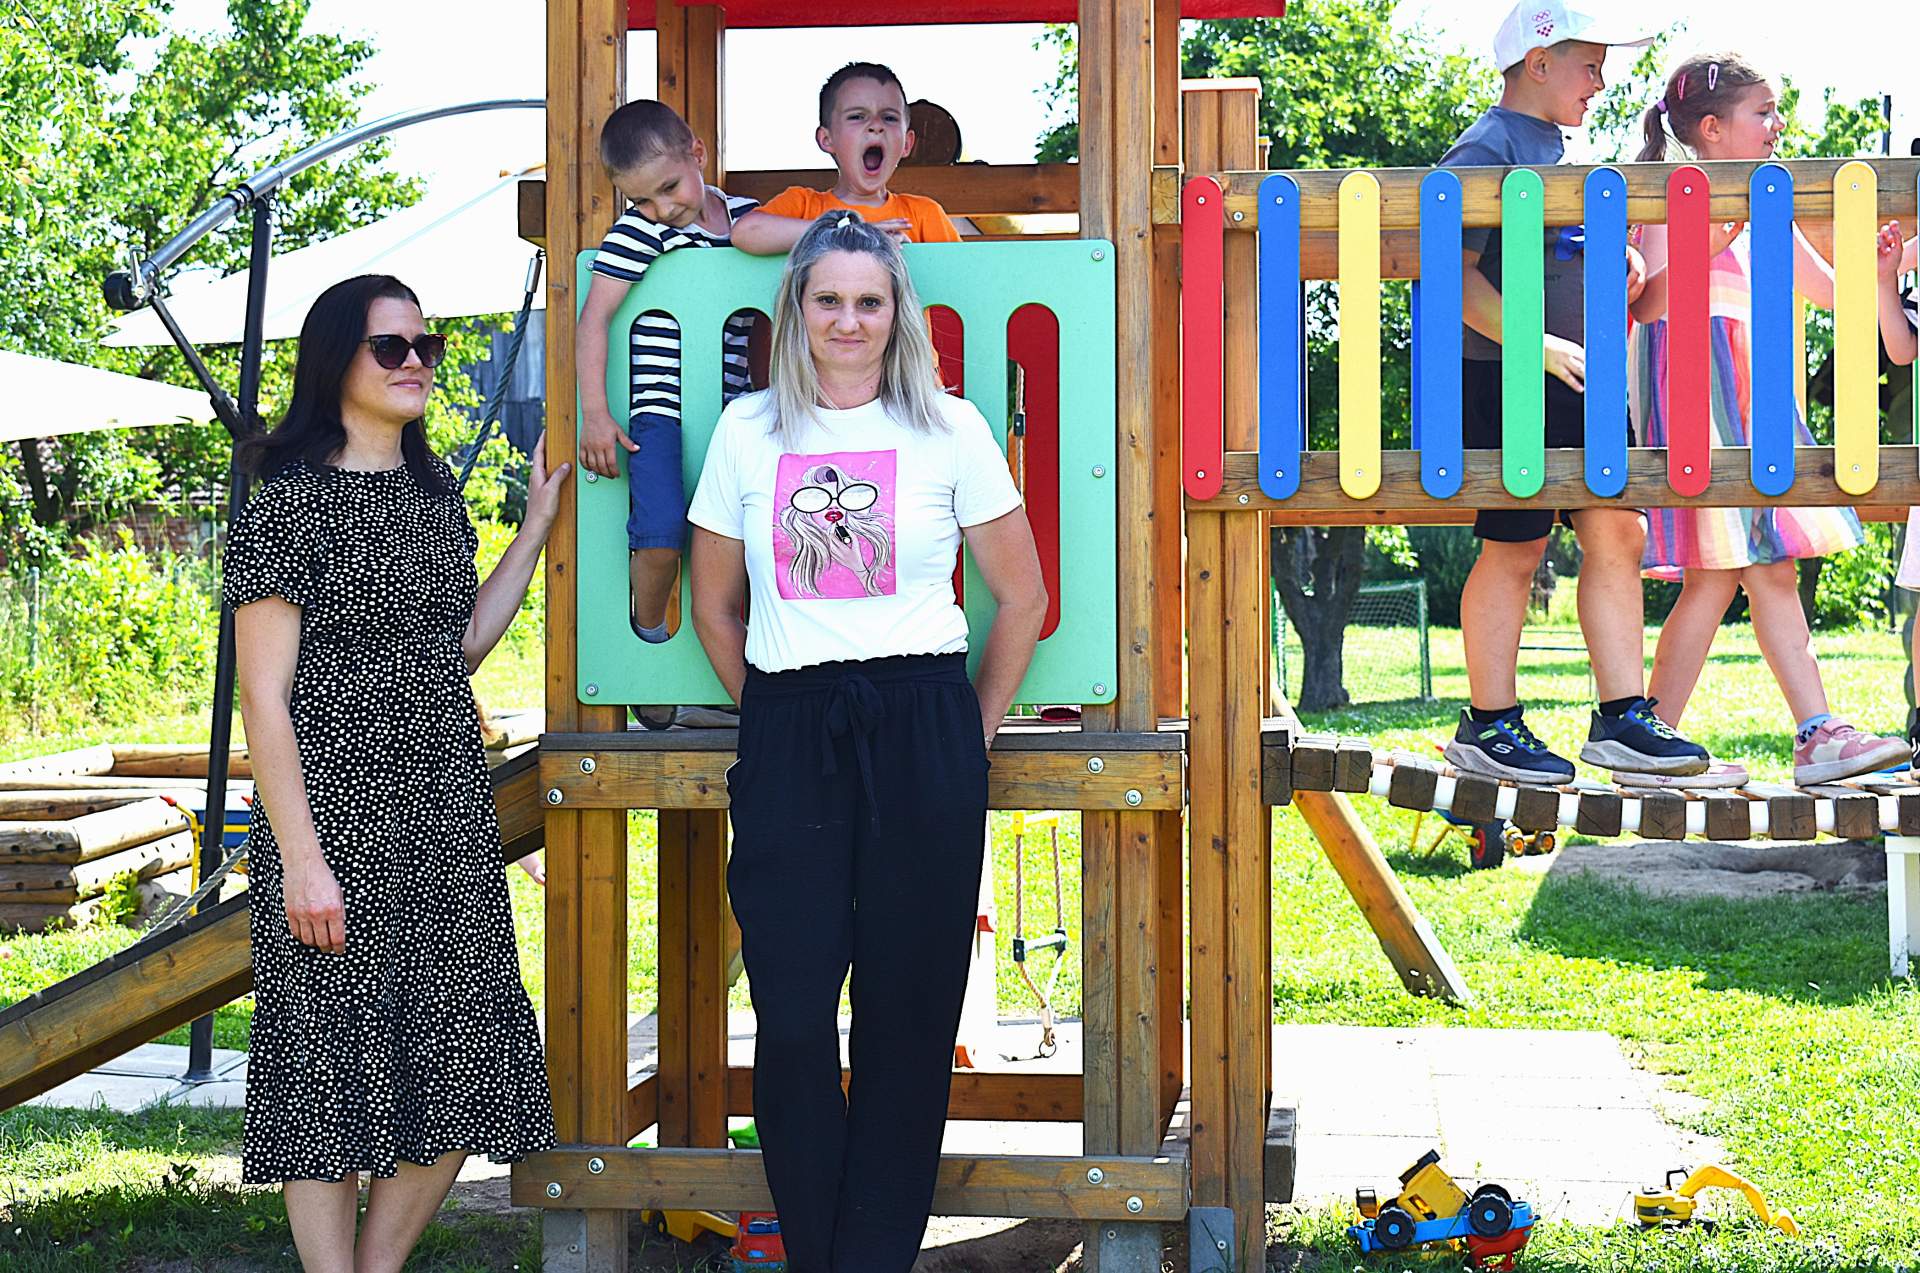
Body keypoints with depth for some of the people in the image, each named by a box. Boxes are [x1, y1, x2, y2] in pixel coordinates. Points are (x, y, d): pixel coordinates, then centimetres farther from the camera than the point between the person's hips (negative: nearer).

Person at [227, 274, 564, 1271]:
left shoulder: (435, 494, 13)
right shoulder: (290, 505, -8)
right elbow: (263, 695, -11)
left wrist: (539, 521, 14)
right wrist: (299, 858, -17)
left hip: (447, 820, 7)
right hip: (337, 818, -7)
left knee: (460, 1066, 6)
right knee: (335, 1067, 0)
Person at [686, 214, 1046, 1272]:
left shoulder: (949, 430, 5)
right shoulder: (747, 430, 8)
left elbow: (1021, 597, 11)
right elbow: (715, 605, 17)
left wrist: (974, 732, 8)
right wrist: (775, 712, 11)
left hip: (921, 733, -1)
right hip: (786, 741, 1)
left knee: (910, 1013, 1)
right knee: (792, 1015, -2)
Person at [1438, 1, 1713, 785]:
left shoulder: (1557, 151, 19)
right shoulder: (1487, 150, -10)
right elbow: (1454, 274, -18)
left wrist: (1617, 270, 11)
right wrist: (1540, 345, -25)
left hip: (1577, 379, 9)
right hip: (1505, 378, -9)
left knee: (1616, 533, 4)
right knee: (1516, 546, -4)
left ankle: (1622, 719, 8)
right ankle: (1489, 725, 7)